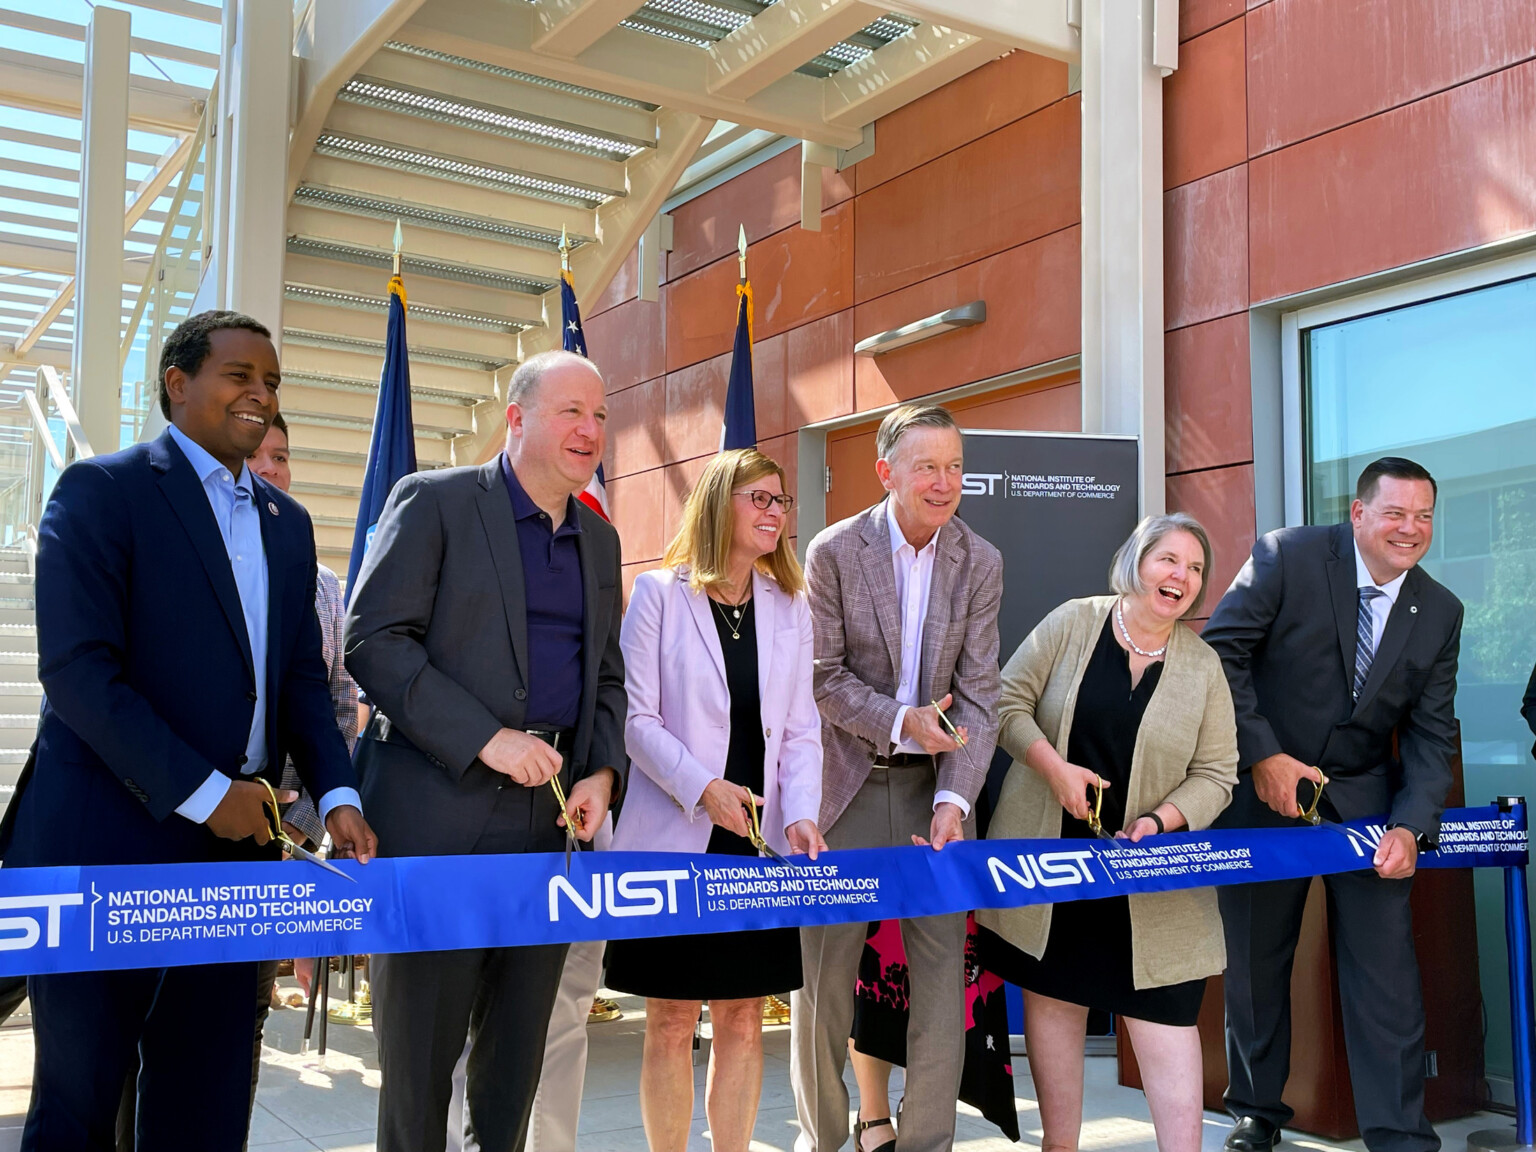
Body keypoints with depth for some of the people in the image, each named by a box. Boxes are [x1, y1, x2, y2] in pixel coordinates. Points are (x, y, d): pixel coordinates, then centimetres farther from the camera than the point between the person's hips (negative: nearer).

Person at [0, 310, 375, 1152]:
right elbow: (76, 669, -14)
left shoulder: (286, 523, 15)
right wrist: (202, 792, -17)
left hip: (236, 844, 6)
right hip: (107, 844, -5)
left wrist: (337, 795, -3)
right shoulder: (101, 490, -5)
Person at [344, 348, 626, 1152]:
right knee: (420, 1048, 5)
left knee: (517, 1051, 13)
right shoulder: (433, 502, -3)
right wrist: (486, 739, -19)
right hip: (438, 813, -5)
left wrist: (604, 770, 3)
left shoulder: (600, 541, 16)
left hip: (548, 817, 6)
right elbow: (374, 641, -12)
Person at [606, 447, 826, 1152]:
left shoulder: (790, 606, 11)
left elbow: (801, 729, 8)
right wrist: (703, 789, -18)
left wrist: (801, 815, -7)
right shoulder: (659, 593, -1)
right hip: (674, 838, -4)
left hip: (759, 843, 4)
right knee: (672, 1023, 2)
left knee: (742, 1020, 8)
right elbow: (637, 717, -7)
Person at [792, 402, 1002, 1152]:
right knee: (824, 970, 5)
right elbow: (824, 678, -6)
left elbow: (978, 693, -3)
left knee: (943, 968, 3)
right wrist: (901, 720, -20)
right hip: (847, 783, -2)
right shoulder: (834, 551, -6)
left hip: (933, 787, 2)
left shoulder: (980, 563, 1)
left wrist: (954, 799, -13)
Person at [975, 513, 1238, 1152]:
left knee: (1164, 1014, -3)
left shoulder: (1203, 665, 2)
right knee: (1053, 999, 10)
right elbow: (1008, 700, -1)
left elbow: (1215, 774, 2)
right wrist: (1052, 766, -15)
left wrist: (1161, 821, -15)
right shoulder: (1073, 622, -2)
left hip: (1148, 870, 0)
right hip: (1050, 852, 0)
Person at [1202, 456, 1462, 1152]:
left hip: (1365, 797, 2)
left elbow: (1431, 735, 1)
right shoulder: (1286, 557, -12)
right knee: (1255, 960, 10)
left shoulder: (1440, 613, 1)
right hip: (1264, 785, -2)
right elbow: (1221, 651, -13)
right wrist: (1262, 757, -18)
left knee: (1387, 967, -3)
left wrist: (1410, 827, -12)